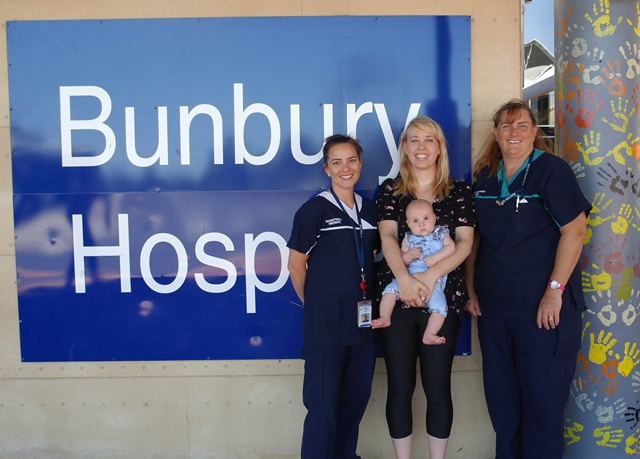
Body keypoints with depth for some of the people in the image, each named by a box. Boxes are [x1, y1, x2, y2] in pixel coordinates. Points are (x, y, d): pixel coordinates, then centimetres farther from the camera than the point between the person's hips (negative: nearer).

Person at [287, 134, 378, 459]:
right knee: (323, 404, 2)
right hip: (325, 323, -6)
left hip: (362, 320, 6)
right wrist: (312, 304, 2)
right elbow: (296, 263, -4)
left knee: (356, 399, 16)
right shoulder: (314, 210, -8)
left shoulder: (369, 210, 9)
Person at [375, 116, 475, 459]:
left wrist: (431, 276, -19)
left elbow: (465, 242, -3)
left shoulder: (459, 192, 6)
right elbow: (387, 237, -6)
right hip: (397, 297, 0)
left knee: (438, 388, 5)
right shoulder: (389, 190, 7)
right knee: (400, 387, 6)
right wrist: (404, 278, -23)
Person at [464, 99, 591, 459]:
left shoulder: (552, 169, -6)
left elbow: (575, 230, -13)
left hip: (541, 306, -5)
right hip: (493, 305, 5)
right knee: (500, 395, 16)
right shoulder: (484, 177, 9)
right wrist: (471, 288, 8)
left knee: (543, 395, 5)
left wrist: (555, 290, -17)